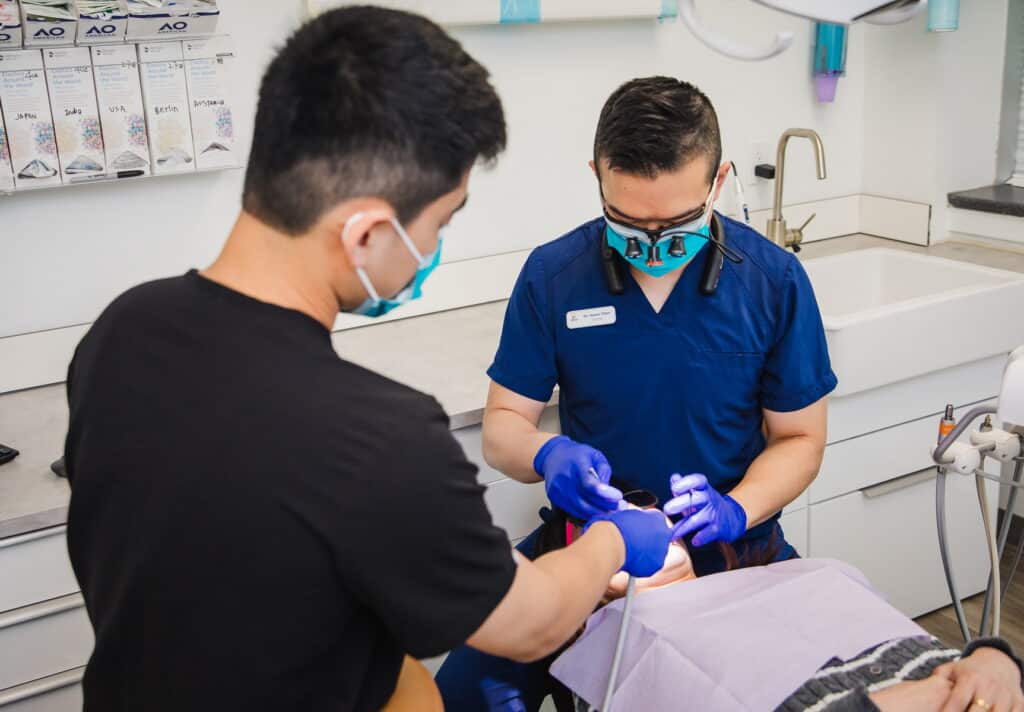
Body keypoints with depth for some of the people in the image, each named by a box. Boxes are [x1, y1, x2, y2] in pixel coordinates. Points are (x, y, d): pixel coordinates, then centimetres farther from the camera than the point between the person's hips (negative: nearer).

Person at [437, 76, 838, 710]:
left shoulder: (775, 281, -6)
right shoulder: (551, 276, -6)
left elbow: (800, 439, 2)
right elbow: (503, 424, 2)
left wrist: (735, 510, -17)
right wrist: (546, 456, -21)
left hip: (732, 551, 0)